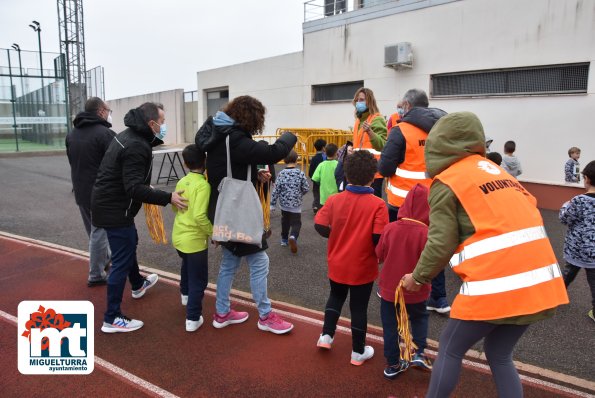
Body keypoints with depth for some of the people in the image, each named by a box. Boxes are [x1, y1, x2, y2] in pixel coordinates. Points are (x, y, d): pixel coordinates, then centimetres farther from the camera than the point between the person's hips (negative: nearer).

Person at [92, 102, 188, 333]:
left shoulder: (128, 135, 6)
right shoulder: (136, 147, -25)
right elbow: (134, 189, -31)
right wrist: (168, 198, -31)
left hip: (107, 203, 11)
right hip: (115, 209, -11)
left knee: (129, 244, 29)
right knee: (122, 260, -2)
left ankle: (138, 285, 54)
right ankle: (112, 319, 8)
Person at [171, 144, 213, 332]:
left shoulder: (181, 181, 2)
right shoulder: (203, 185, -21)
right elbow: (200, 216, -29)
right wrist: (213, 232, -16)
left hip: (178, 236, 8)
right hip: (194, 239, -8)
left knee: (187, 266, 33)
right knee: (199, 279, 6)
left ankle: (185, 294, 55)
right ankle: (193, 319, 9)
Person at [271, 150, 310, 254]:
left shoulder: (281, 174, -8)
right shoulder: (300, 173, -10)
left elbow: (276, 190, -7)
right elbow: (306, 188, -5)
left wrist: (272, 204, 0)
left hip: (284, 204, 2)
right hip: (296, 204, -2)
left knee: (285, 221, 21)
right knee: (296, 223, 2)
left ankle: (284, 239, 32)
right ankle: (293, 236, -25)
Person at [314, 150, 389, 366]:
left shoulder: (335, 199, -9)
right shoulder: (377, 204, -18)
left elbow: (319, 226, -9)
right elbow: (379, 238, -23)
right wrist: (379, 254, -1)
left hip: (337, 265, 3)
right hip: (363, 267, -3)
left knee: (335, 297, 27)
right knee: (359, 307, 12)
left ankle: (326, 335, 25)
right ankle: (358, 352, 25)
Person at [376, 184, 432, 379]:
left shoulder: (390, 228, -14)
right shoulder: (426, 233, -22)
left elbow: (379, 255, -3)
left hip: (389, 287, 1)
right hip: (416, 290, -1)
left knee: (390, 325, 15)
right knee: (420, 318, 27)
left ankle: (393, 364, 24)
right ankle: (419, 353, 18)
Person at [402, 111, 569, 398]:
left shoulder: (446, 182, -3)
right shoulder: (494, 170, 19)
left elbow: (441, 245, -7)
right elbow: (526, 215, 20)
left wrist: (418, 278, 8)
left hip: (496, 284, -7)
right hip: (539, 281, 7)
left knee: (450, 349, 14)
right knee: (499, 355, 23)